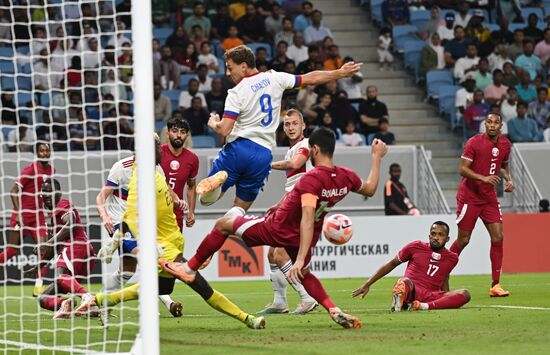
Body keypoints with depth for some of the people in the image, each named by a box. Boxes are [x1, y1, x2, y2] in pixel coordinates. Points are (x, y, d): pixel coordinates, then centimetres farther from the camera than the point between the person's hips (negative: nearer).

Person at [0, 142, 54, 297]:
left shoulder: (51, 170, 5)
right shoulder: (30, 169, -14)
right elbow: (14, 191, -14)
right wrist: (18, 213, -20)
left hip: (38, 216, 5)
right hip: (22, 216, -5)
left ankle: (39, 285, -10)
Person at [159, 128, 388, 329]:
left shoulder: (311, 180, -29)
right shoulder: (345, 177, -9)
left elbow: (307, 219, -36)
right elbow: (370, 189, 11)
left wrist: (300, 260, -39)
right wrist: (377, 157, 22)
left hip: (277, 230, -6)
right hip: (301, 238, 6)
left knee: (223, 224, 10)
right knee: (304, 275, 31)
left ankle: (189, 268, 19)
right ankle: (335, 312, 9)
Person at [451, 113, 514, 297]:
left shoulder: (505, 144, 5)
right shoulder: (474, 142, -12)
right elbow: (463, 169, -16)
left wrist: (508, 179, 3)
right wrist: (483, 178, -29)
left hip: (489, 197, 5)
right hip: (469, 196, -5)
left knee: (498, 236, -6)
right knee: (463, 239, -2)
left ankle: (495, 285, -3)